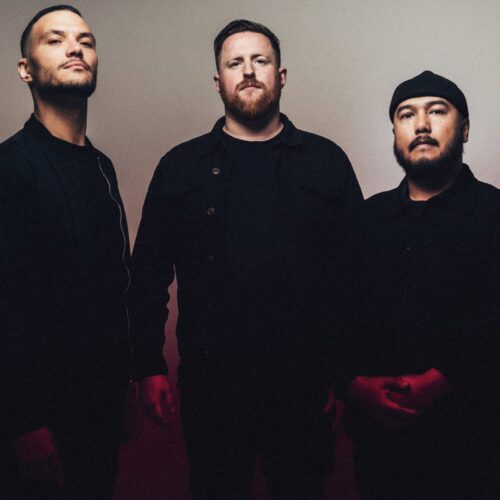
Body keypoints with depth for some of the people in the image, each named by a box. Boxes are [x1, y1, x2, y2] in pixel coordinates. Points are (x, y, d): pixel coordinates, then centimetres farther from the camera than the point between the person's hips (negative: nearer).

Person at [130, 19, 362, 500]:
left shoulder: (326, 161, 4)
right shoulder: (180, 166, 5)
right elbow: (149, 274, 5)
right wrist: (150, 368, -1)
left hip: (304, 378, 0)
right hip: (210, 378, 0)